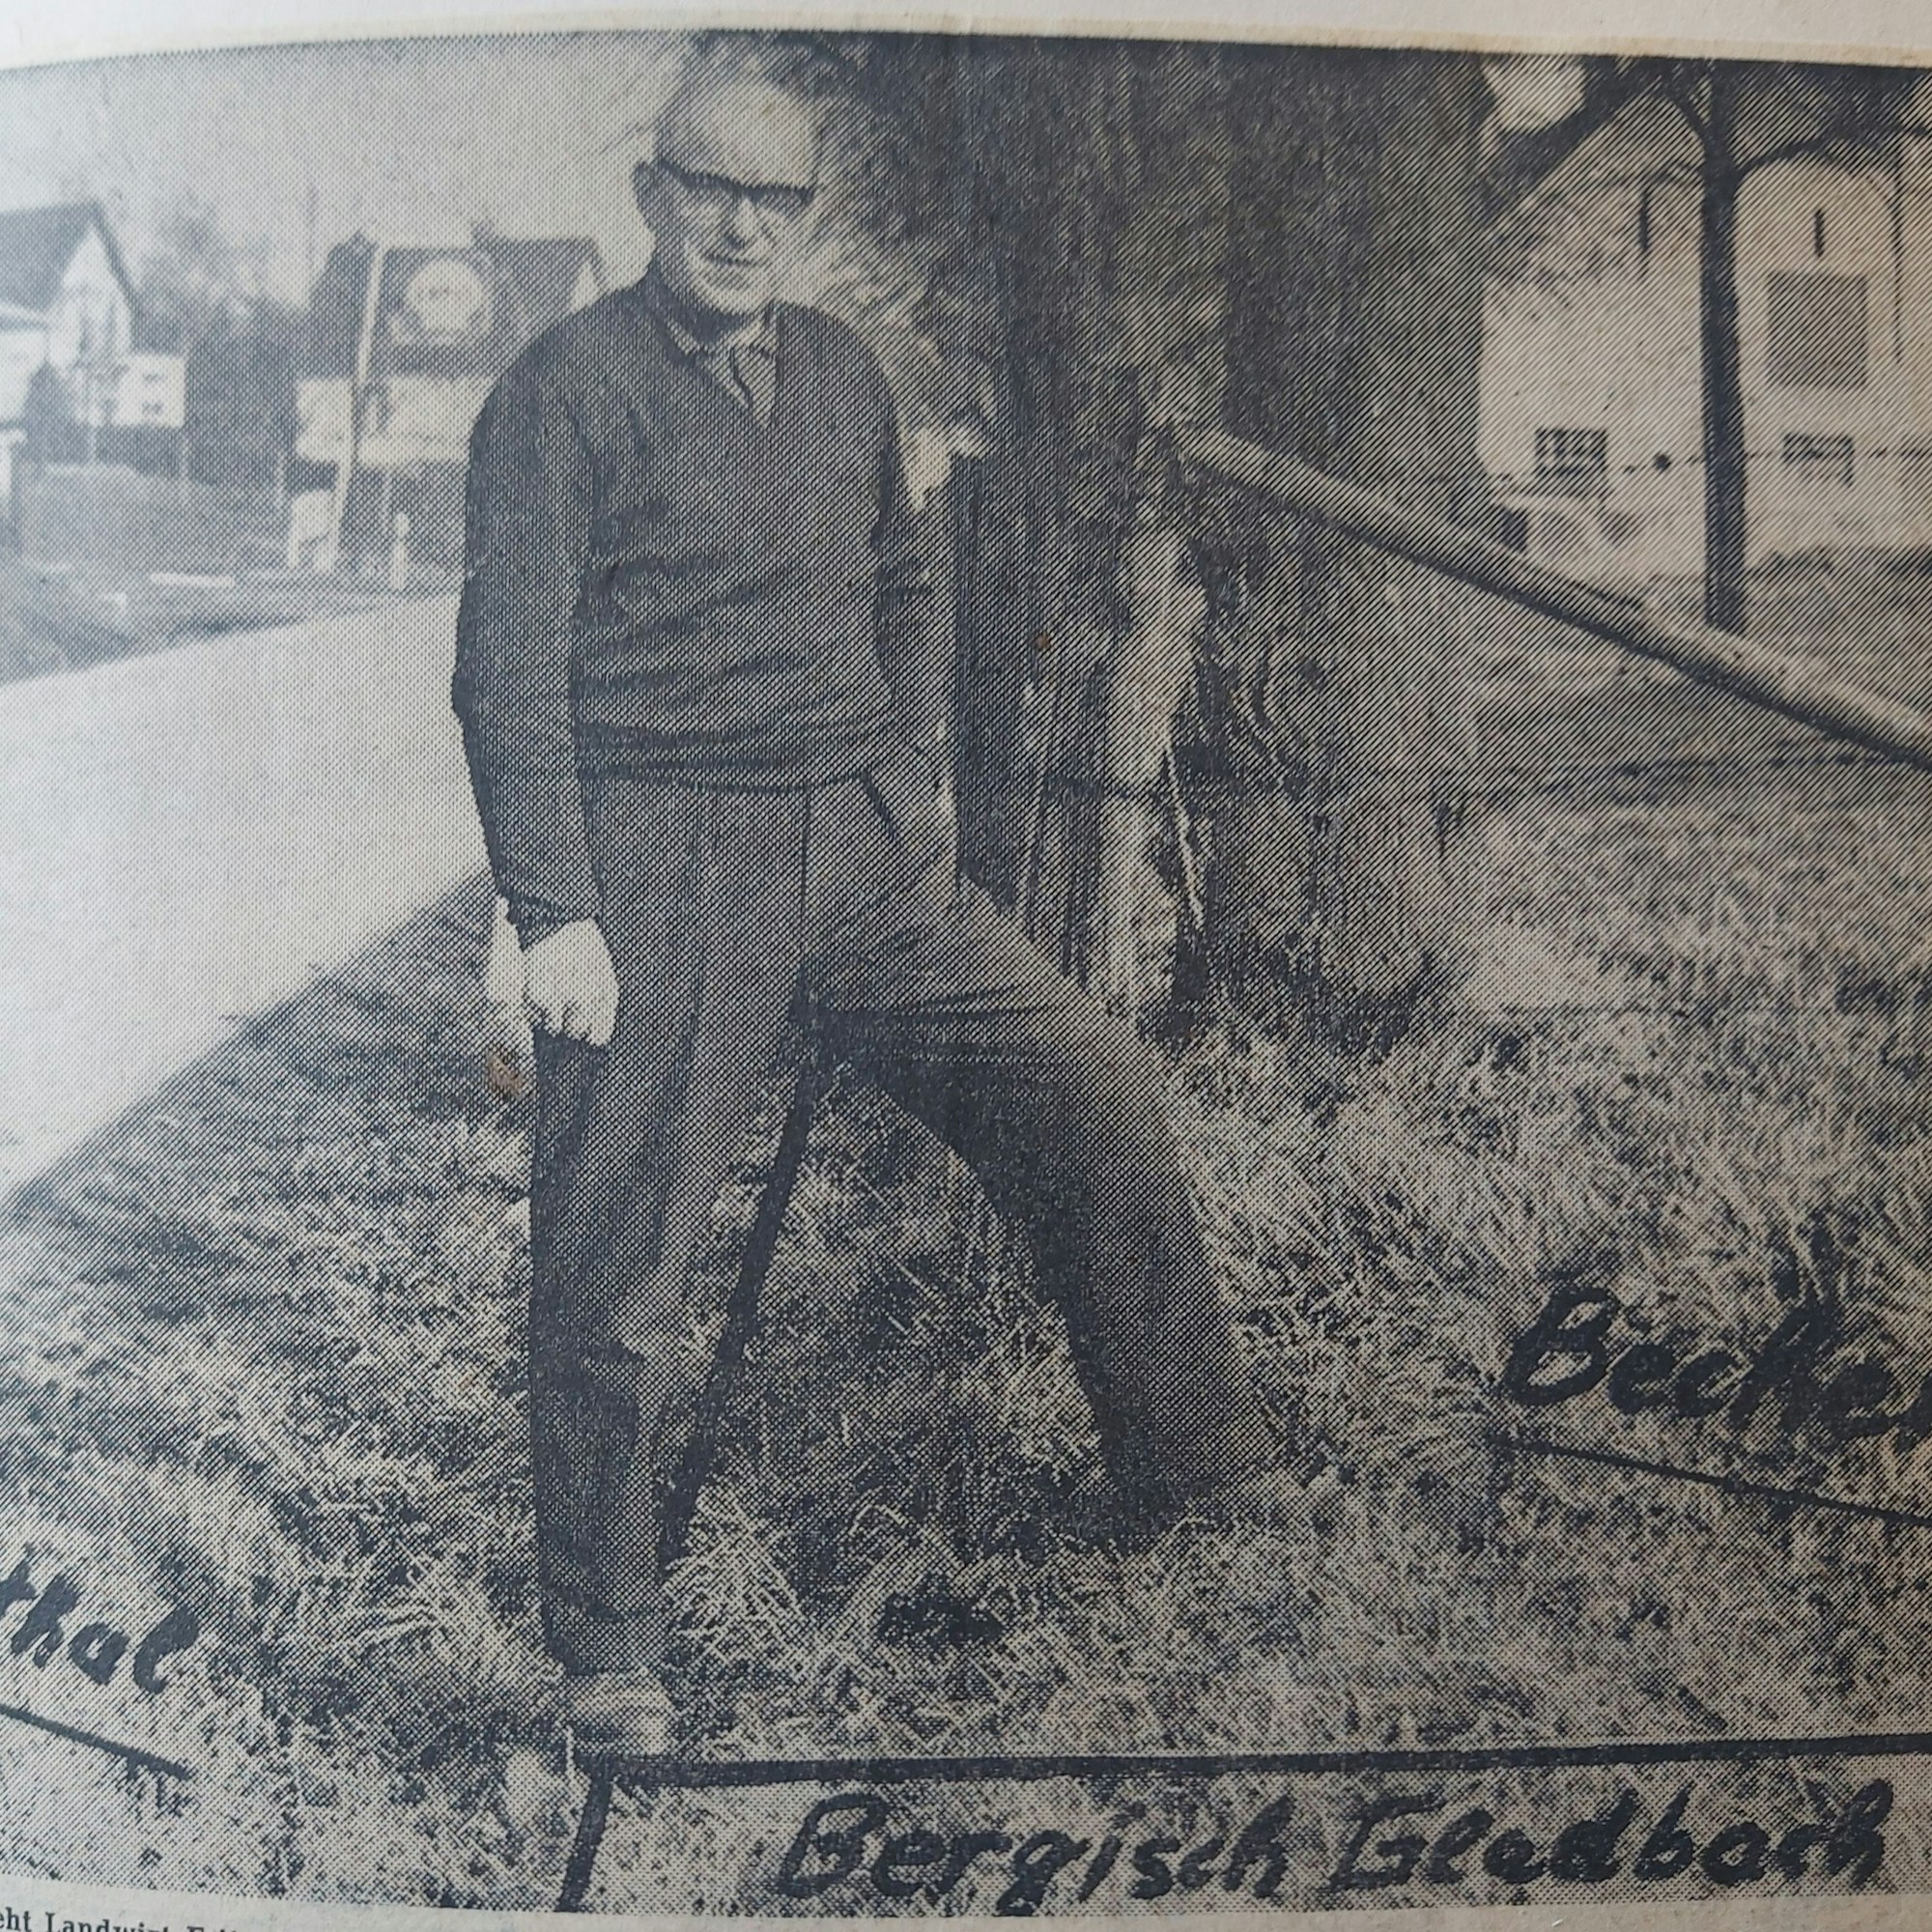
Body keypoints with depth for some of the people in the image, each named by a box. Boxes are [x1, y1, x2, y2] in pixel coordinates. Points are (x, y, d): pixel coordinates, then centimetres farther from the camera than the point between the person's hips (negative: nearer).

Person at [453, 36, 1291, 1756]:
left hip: (868, 846, 6)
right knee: (618, 1266, 0)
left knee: (1094, 1086, 1)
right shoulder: (568, 390, -6)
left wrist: (915, 765, 15)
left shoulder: (843, 374, 13)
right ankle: (608, 1647, 17)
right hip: (663, 869, -5)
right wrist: (556, 914, -15)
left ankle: (1197, 1470, 17)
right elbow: (511, 672, -9)